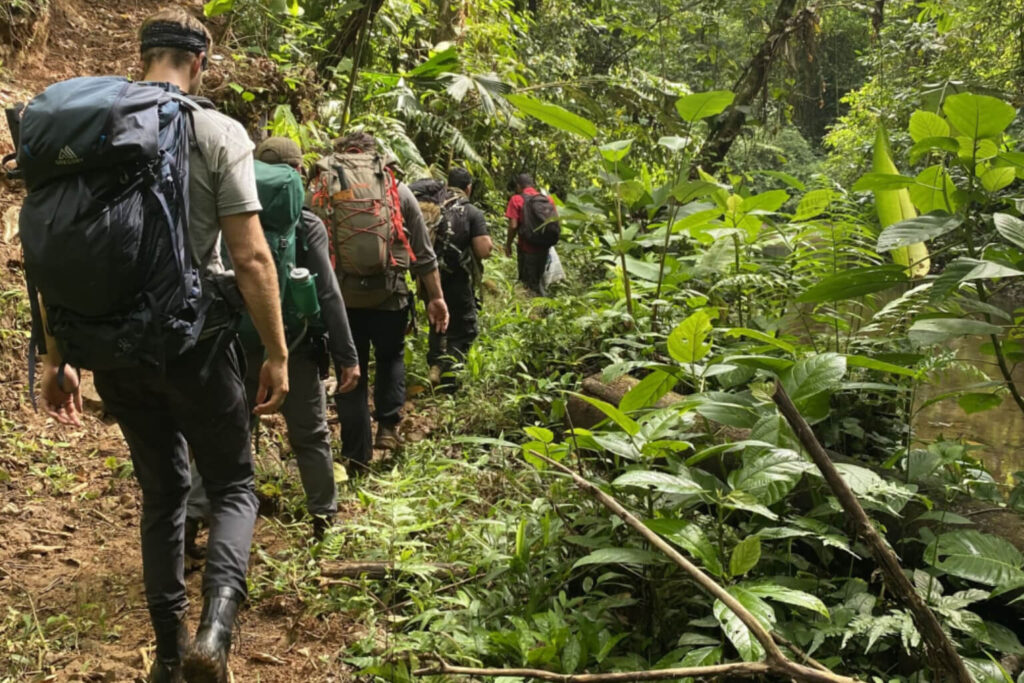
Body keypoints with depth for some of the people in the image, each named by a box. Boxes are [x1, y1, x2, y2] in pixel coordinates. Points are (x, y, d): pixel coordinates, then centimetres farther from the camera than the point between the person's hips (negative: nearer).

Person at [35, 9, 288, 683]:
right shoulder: (218, 132, -7)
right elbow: (251, 258, -13)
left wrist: (56, 357, 12)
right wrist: (277, 354, -6)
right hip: (194, 345, -4)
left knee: (161, 493, 19)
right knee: (234, 484, 11)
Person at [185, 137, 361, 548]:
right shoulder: (306, 224, -7)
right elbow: (327, 295, -11)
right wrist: (347, 356, -7)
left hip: (242, 346, 3)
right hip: (293, 348, -3)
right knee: (311, 436, 11)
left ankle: (191, 517, 4)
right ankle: (325, 519, 19)